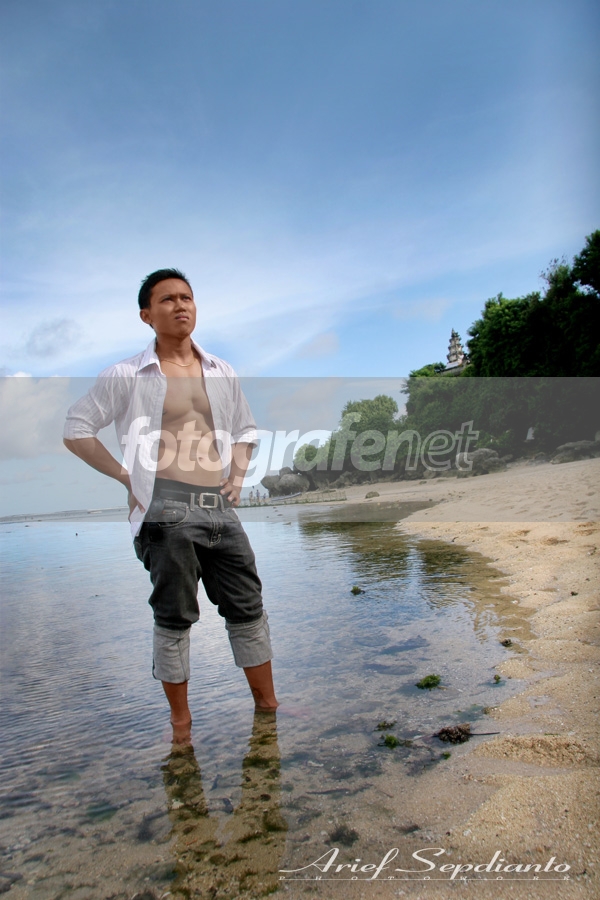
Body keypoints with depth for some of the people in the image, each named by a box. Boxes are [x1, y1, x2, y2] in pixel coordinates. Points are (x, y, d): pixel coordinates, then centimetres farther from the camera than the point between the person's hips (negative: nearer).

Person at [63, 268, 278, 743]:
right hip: (166, 509, -4)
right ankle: (181, 721, 21)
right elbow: (76, 429, 4)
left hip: (220, 508, 5)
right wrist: (126, 475, -3)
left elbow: (245, 430, 26)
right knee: (175, 616, 3)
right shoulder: (128, 376, 1)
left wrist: (237, 476, 10)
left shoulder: (221, 372, 14)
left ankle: (267, 703, 28)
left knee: (248, 606, 11)